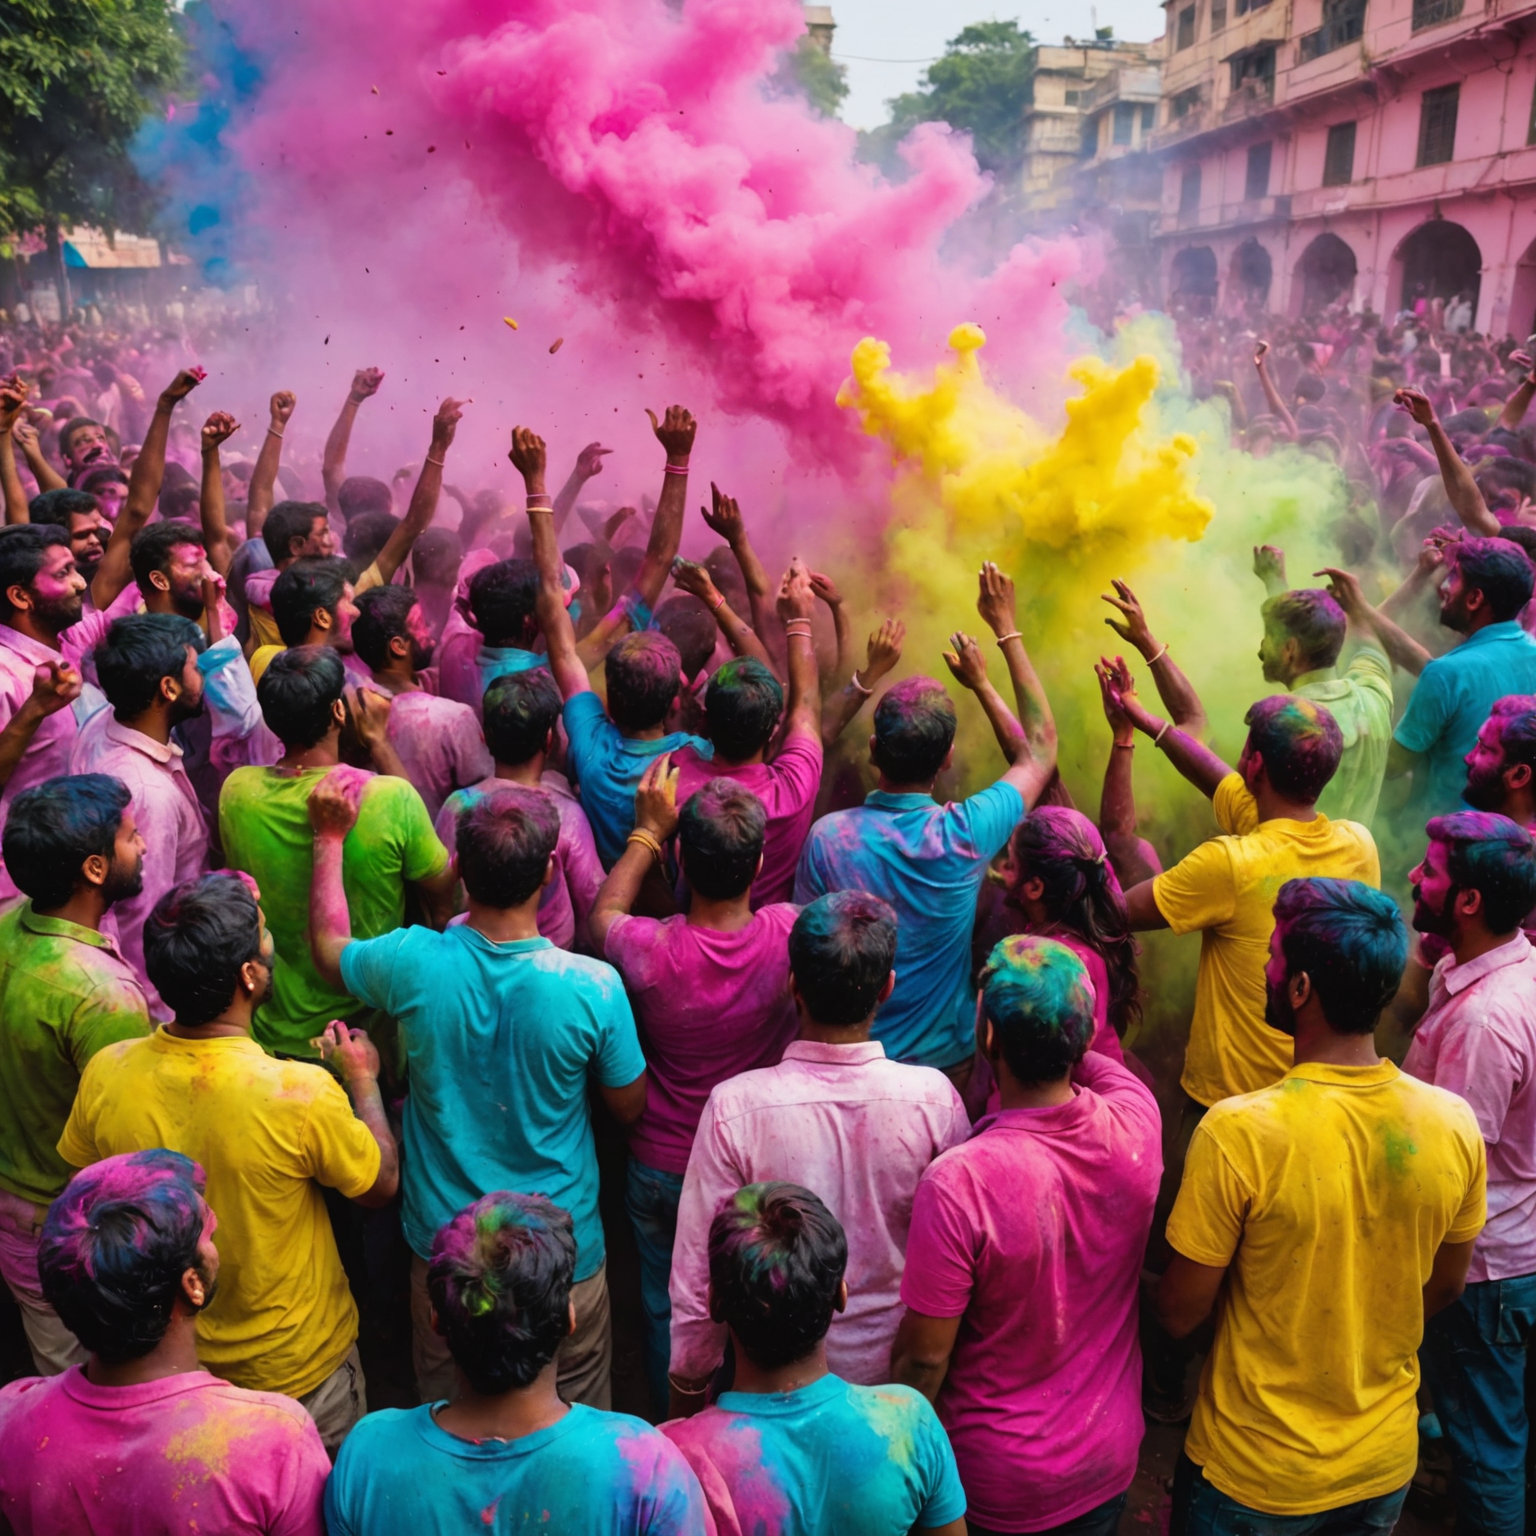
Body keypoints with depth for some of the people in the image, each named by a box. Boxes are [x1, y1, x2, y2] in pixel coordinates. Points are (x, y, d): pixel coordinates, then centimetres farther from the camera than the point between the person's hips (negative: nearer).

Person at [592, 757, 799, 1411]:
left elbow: (604, 911, -3)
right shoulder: (789, 935, -27)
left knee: (668, 1308, 23)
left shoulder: (651, 951, -29)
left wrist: (648, 829, 0)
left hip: (662, 1167, -1)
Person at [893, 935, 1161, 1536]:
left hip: (999, 1485, -4)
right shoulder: (1137, 1122, -20)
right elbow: (1094, 1061, 6)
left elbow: (924, 1358, -21)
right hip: (1109, 1461, 4)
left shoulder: (958, 1182, -34)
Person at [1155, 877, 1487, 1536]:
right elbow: (1443, 1289, 2)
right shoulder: (1454, 1124, -15)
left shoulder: (1238, 1133, -30)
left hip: (1253, 1477, -4)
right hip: (1386, 1463, 4)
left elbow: (1180, 1313, -18)